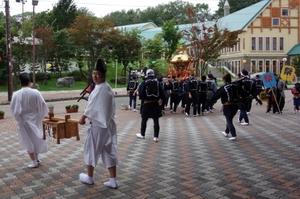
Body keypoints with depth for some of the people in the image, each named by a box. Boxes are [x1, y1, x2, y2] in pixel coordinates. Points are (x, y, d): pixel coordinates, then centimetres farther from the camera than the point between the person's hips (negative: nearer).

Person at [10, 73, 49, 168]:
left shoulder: (16, 94, -15)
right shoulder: (36, 92, -13)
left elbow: (15, 110, -11)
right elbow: (42, 105, -6)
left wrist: (19, 119, 3)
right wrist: (46, 112, 13)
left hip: (24, 121, -2)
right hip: (35, 120, 2)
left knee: (28, 141, 10)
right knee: (36, 138, 21)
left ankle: (34, 162, 15)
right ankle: (36, 158, 33)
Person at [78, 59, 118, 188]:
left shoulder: (98, 89, -18)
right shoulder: (108, 88, 9)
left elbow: (91, 107, -15)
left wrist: (82, 118, -2)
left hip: (98, 124, -8)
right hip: (109, 123, 8)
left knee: (91, 149, 10)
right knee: (110, 151, 9)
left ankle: (90, 177, 25)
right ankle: (113, 180, 12)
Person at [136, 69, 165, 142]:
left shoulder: (144, 82, -7)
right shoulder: (157, 82, 0)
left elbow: (141, 92, -10)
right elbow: (161, 92, 0)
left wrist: (142, 98, 10)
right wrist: (161, 99, 14)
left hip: (147, 103, -2)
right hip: (156, 103, 2)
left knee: (144, 119, 13)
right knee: (156, 120, 5)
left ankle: (142, 134, 26)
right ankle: (156, 137, 4)